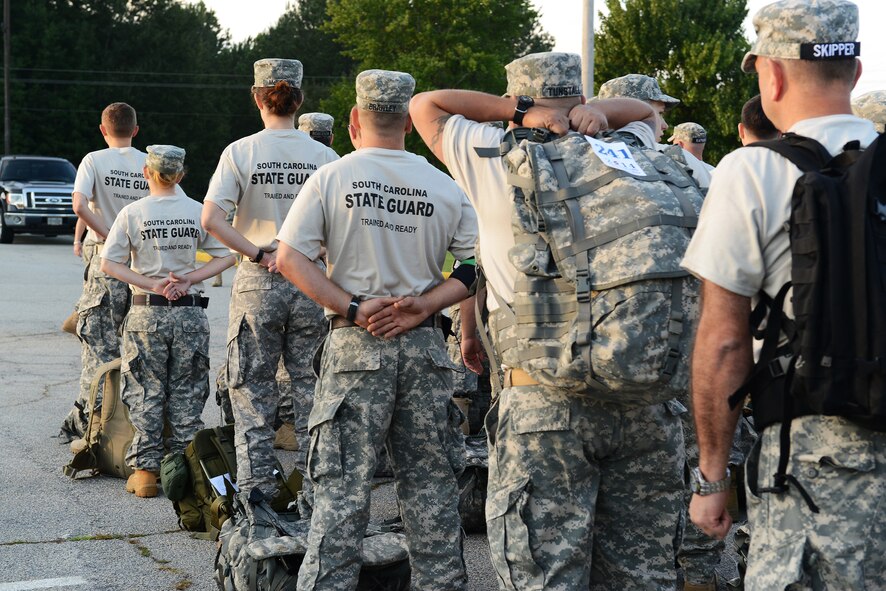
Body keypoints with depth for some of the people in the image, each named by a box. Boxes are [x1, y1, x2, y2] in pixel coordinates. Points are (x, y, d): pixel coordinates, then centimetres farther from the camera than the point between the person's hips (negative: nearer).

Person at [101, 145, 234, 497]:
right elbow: (226, 257, -1)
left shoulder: (133, 213, -3)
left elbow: (109, 263, -6)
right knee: (186, 394, 10)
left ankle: (145, 470, 7)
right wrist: (188, 279, -6)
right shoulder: (197, 211, -1)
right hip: (190, 313, 1)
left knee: (145, 392, 8)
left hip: (146, 313, -1)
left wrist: (152, 284, -9)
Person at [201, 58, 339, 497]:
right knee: (310, 388, 10)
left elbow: (211, 219, -14)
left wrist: (258, 254, -10)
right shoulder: (324, 156, 0)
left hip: (258, 282, -1)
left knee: (253, 390, 7)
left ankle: (257, 490, 7)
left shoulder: (241, 152, -4)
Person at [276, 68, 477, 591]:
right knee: (431, 482, 10)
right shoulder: (445, 187, 3)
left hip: (358, 346, -2)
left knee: (342, 485, 1)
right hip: (427, 348, 2)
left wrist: (354, 307, -9)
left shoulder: (331, 178, -2)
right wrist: (421, 306, -5)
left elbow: (290, 258, -7)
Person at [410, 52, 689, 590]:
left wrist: (525, 110, 7)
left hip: (544, 401, -3)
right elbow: (648, 112, 32)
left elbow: (426, 106, 17)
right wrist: (594, 112, 12)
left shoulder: (495, 161, 2)